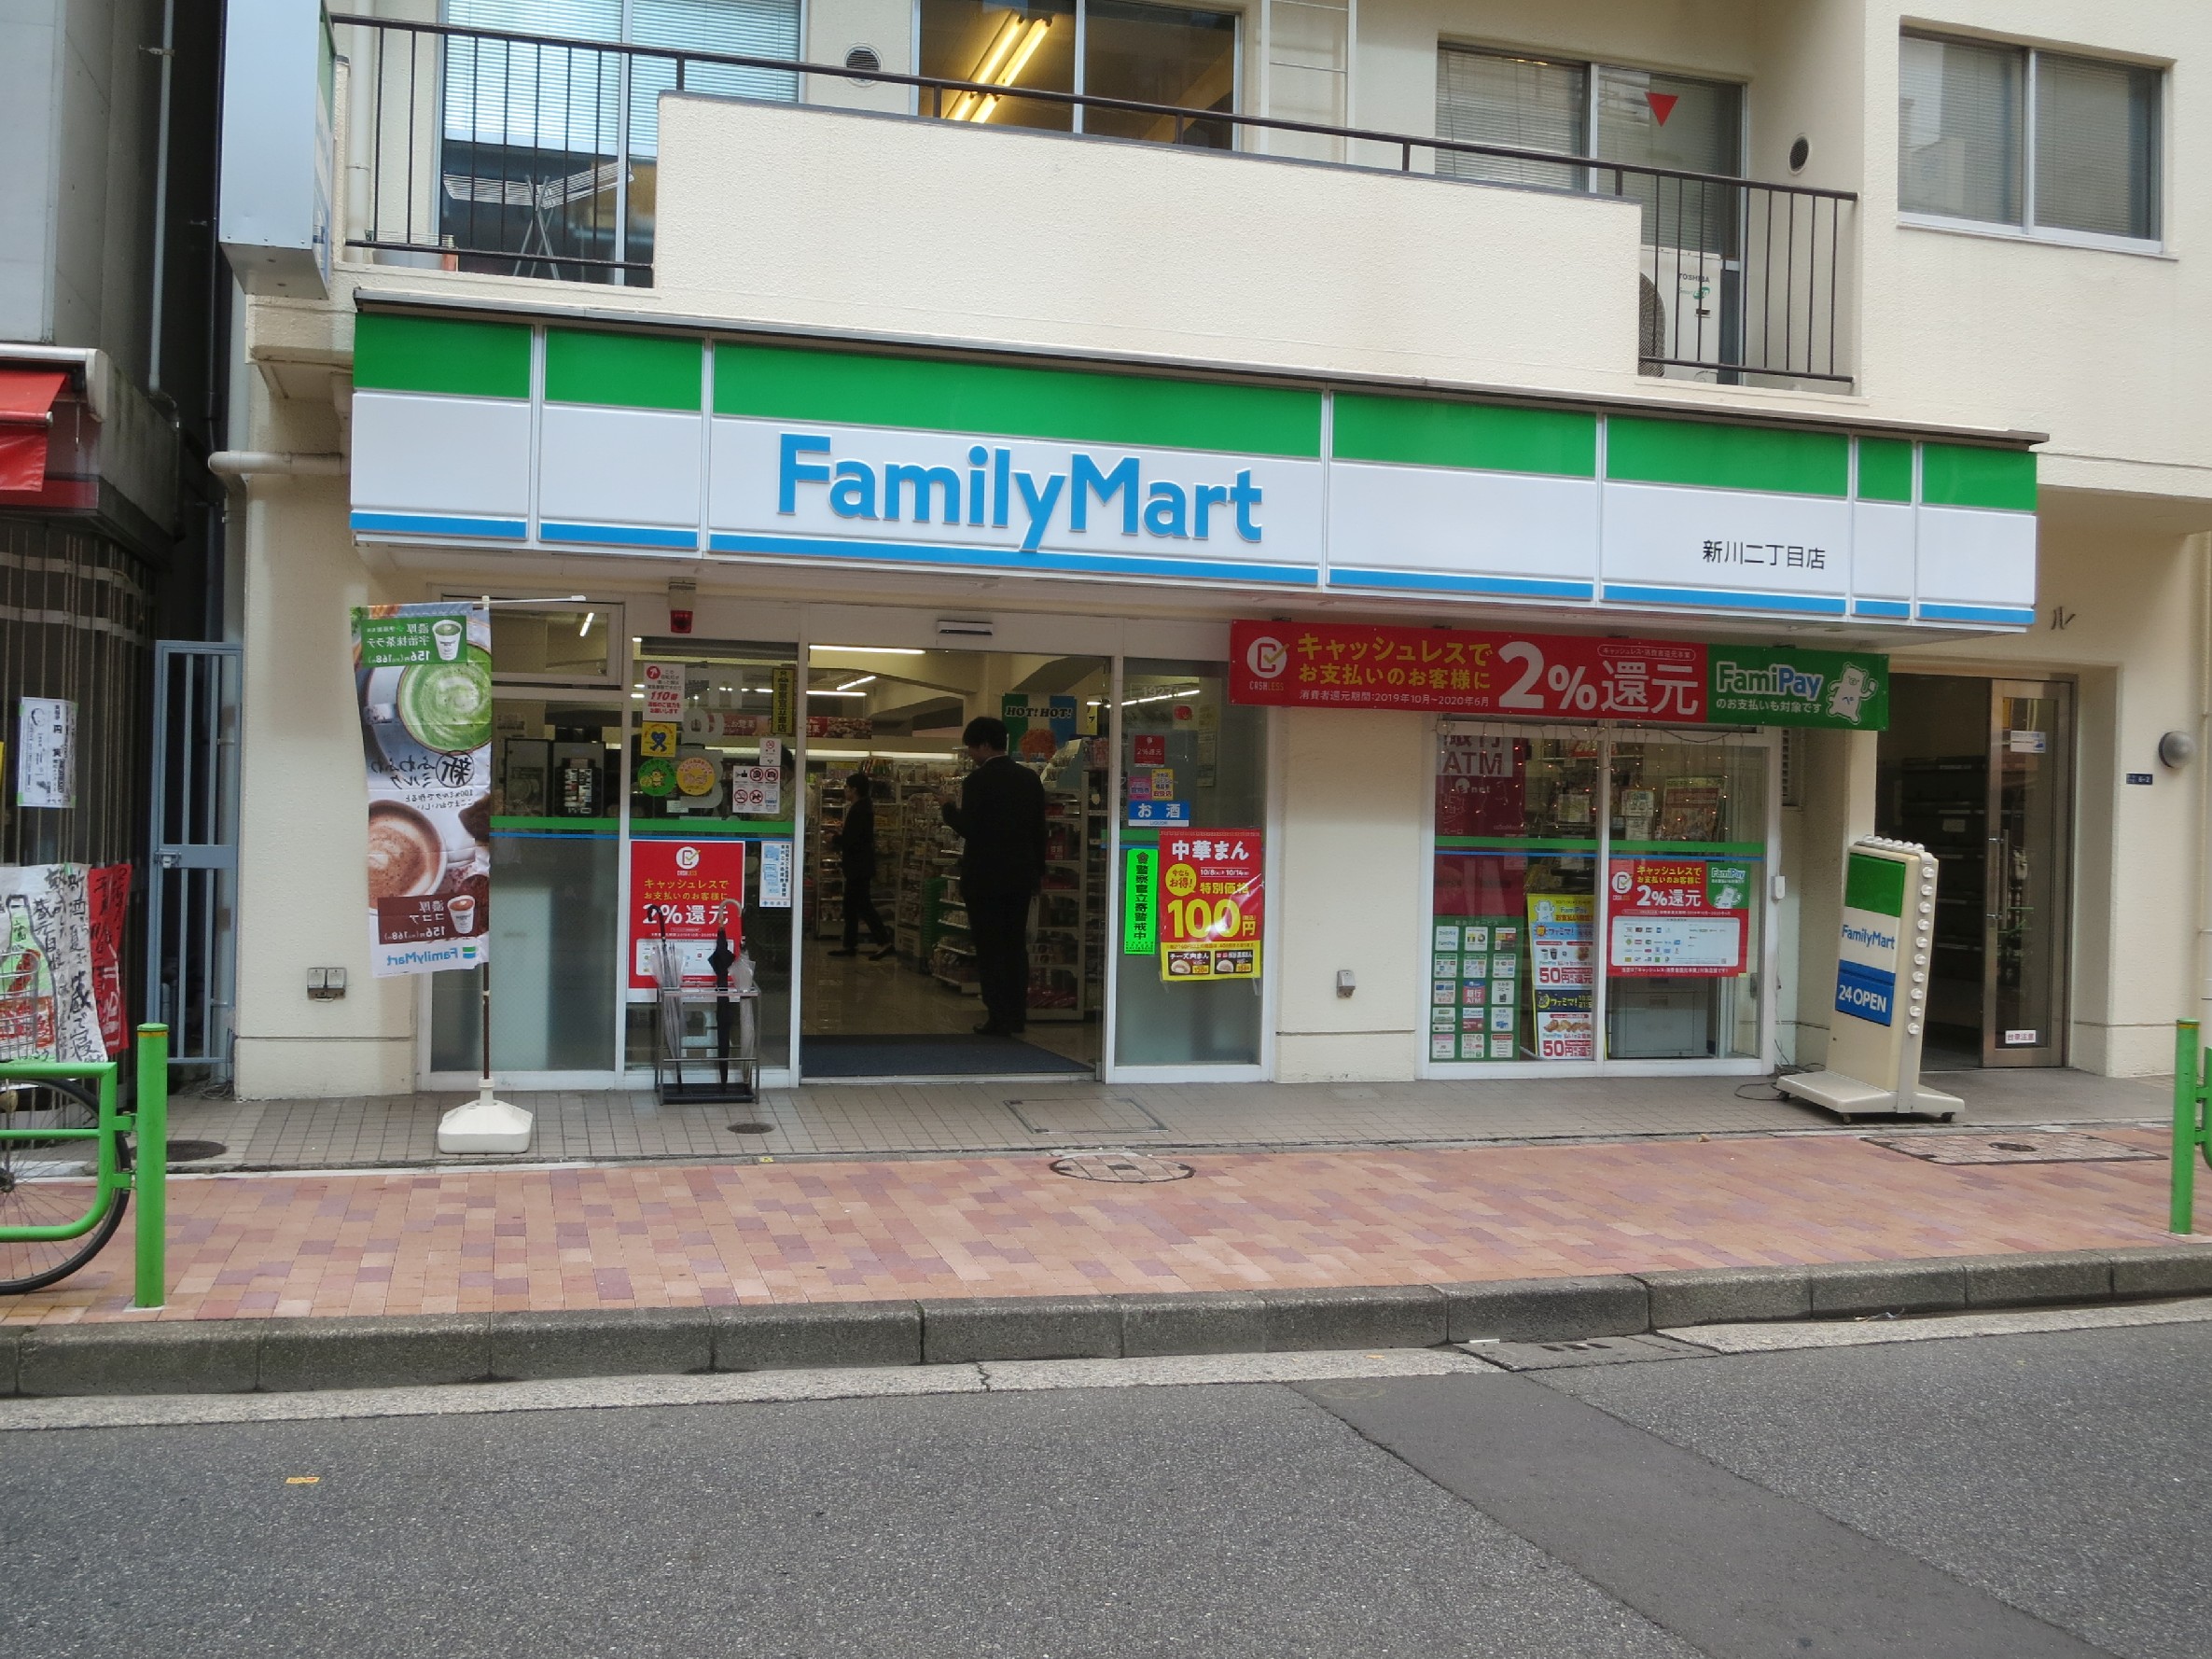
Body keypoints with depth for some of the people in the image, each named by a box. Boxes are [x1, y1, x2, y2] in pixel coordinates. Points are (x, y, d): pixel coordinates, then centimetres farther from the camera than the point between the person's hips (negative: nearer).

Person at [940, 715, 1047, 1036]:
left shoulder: (978, 781, -14)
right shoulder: (1030, 778, 7)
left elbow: (968, 828, -17)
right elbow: (1039, 829, 10)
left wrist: (949, 808, 1)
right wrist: (1038, 871, 18)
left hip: (985, 878, -6)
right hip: (1022, 876, 6)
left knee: (989, 949, 0)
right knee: (1016, 946, 12)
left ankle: (998, 1019, -1)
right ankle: (1017, 1016, 15)